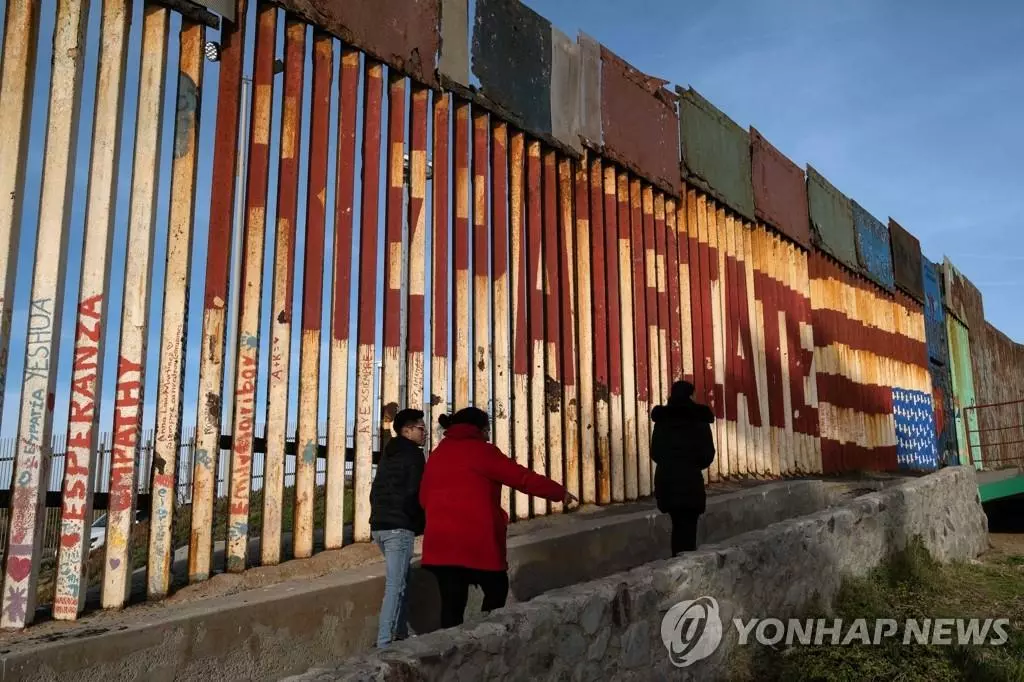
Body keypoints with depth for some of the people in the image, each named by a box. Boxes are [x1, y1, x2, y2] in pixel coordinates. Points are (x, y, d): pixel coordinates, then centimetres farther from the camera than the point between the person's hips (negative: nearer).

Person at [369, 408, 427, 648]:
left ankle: (401, 636, 23)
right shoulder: (413, 454, -8)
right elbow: (415, 493, -12)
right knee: (395, 586, -9)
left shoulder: (388, 455, 18)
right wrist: (421, 524, 1)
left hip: (379, 525, 9)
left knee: (401, 582, 19)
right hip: (399, 527, -9)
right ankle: (384, 644, -12)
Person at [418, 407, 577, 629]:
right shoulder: (480, 450, -6)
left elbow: (424, 498, 18)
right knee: (496, 590, 13)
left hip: (440, 541, 6)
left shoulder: (437, 454, 13)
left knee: (451, 601, 6)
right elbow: (522, 477, -5)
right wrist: (559, 492, 4)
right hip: (476, 540, -5)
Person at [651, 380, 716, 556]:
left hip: (666, 480, 4)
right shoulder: (699, 419, -5)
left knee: (678, 526, 16)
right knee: (687, 528, -1)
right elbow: (708, 454, -3)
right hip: (690, 481, -4)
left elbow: (655, 452, 5)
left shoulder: (662, 419, 3)